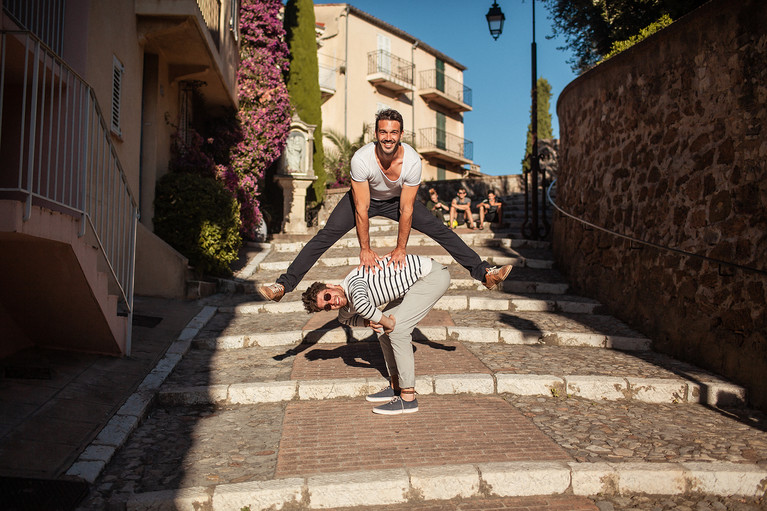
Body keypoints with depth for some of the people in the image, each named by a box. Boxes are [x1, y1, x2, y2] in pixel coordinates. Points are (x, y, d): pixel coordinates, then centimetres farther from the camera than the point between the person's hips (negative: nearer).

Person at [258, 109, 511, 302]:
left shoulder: (412, 161, -31)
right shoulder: (361, 159, -36)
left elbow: (406, 210, -24)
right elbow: (361, 209, -30)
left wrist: (401, 247, -22)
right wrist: (365, 249, -27)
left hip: (396, 199, 2)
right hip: (364, 197, -1)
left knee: (440, 230, -9)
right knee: (327, 234, -17)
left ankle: (483, 273, 0)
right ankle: (284, 284, -16)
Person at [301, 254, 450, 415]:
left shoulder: (354, 279, -22)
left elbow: (361, 304, -43)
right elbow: (344, 318, 29)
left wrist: (389, 323, -27)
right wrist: (368, 322, 9)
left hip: (433, 273, -9)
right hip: (420, 280, 9)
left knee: (397, 330, -16)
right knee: (384, 330, 9)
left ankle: (408, 397, -11)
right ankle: (395, 388, 15)